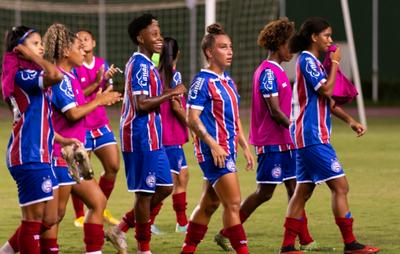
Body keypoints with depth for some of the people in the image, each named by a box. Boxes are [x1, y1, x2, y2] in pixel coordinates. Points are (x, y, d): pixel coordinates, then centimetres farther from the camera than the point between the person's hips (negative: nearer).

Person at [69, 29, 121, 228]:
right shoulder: (73, 68, -8)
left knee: (113, 166, -1)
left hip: (101, 124, 5)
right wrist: (96, 84, -22)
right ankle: (79, 216, 11)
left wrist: (108, 80, -9)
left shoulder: (102, 64, 8)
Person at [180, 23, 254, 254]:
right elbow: (192, 118, -16)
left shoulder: (228, 82, 16)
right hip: (213, 151, -9)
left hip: (227, 150, 9)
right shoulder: (203, 81, -11)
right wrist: (213, 145, -22)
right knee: (233, 203, -11)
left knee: (209, 204, 13)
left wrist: (245, 146, 19)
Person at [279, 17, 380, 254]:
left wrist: (351, 120, 15)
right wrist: (335, 63, -10)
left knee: (303, 190, 9)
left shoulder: (314, 62, 19)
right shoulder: (307, 60, -12)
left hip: (308, 137, 10)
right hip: (312, 136, -10)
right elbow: (326, 90, -20)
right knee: (340, 186, -9)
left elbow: (327, 101, 23)